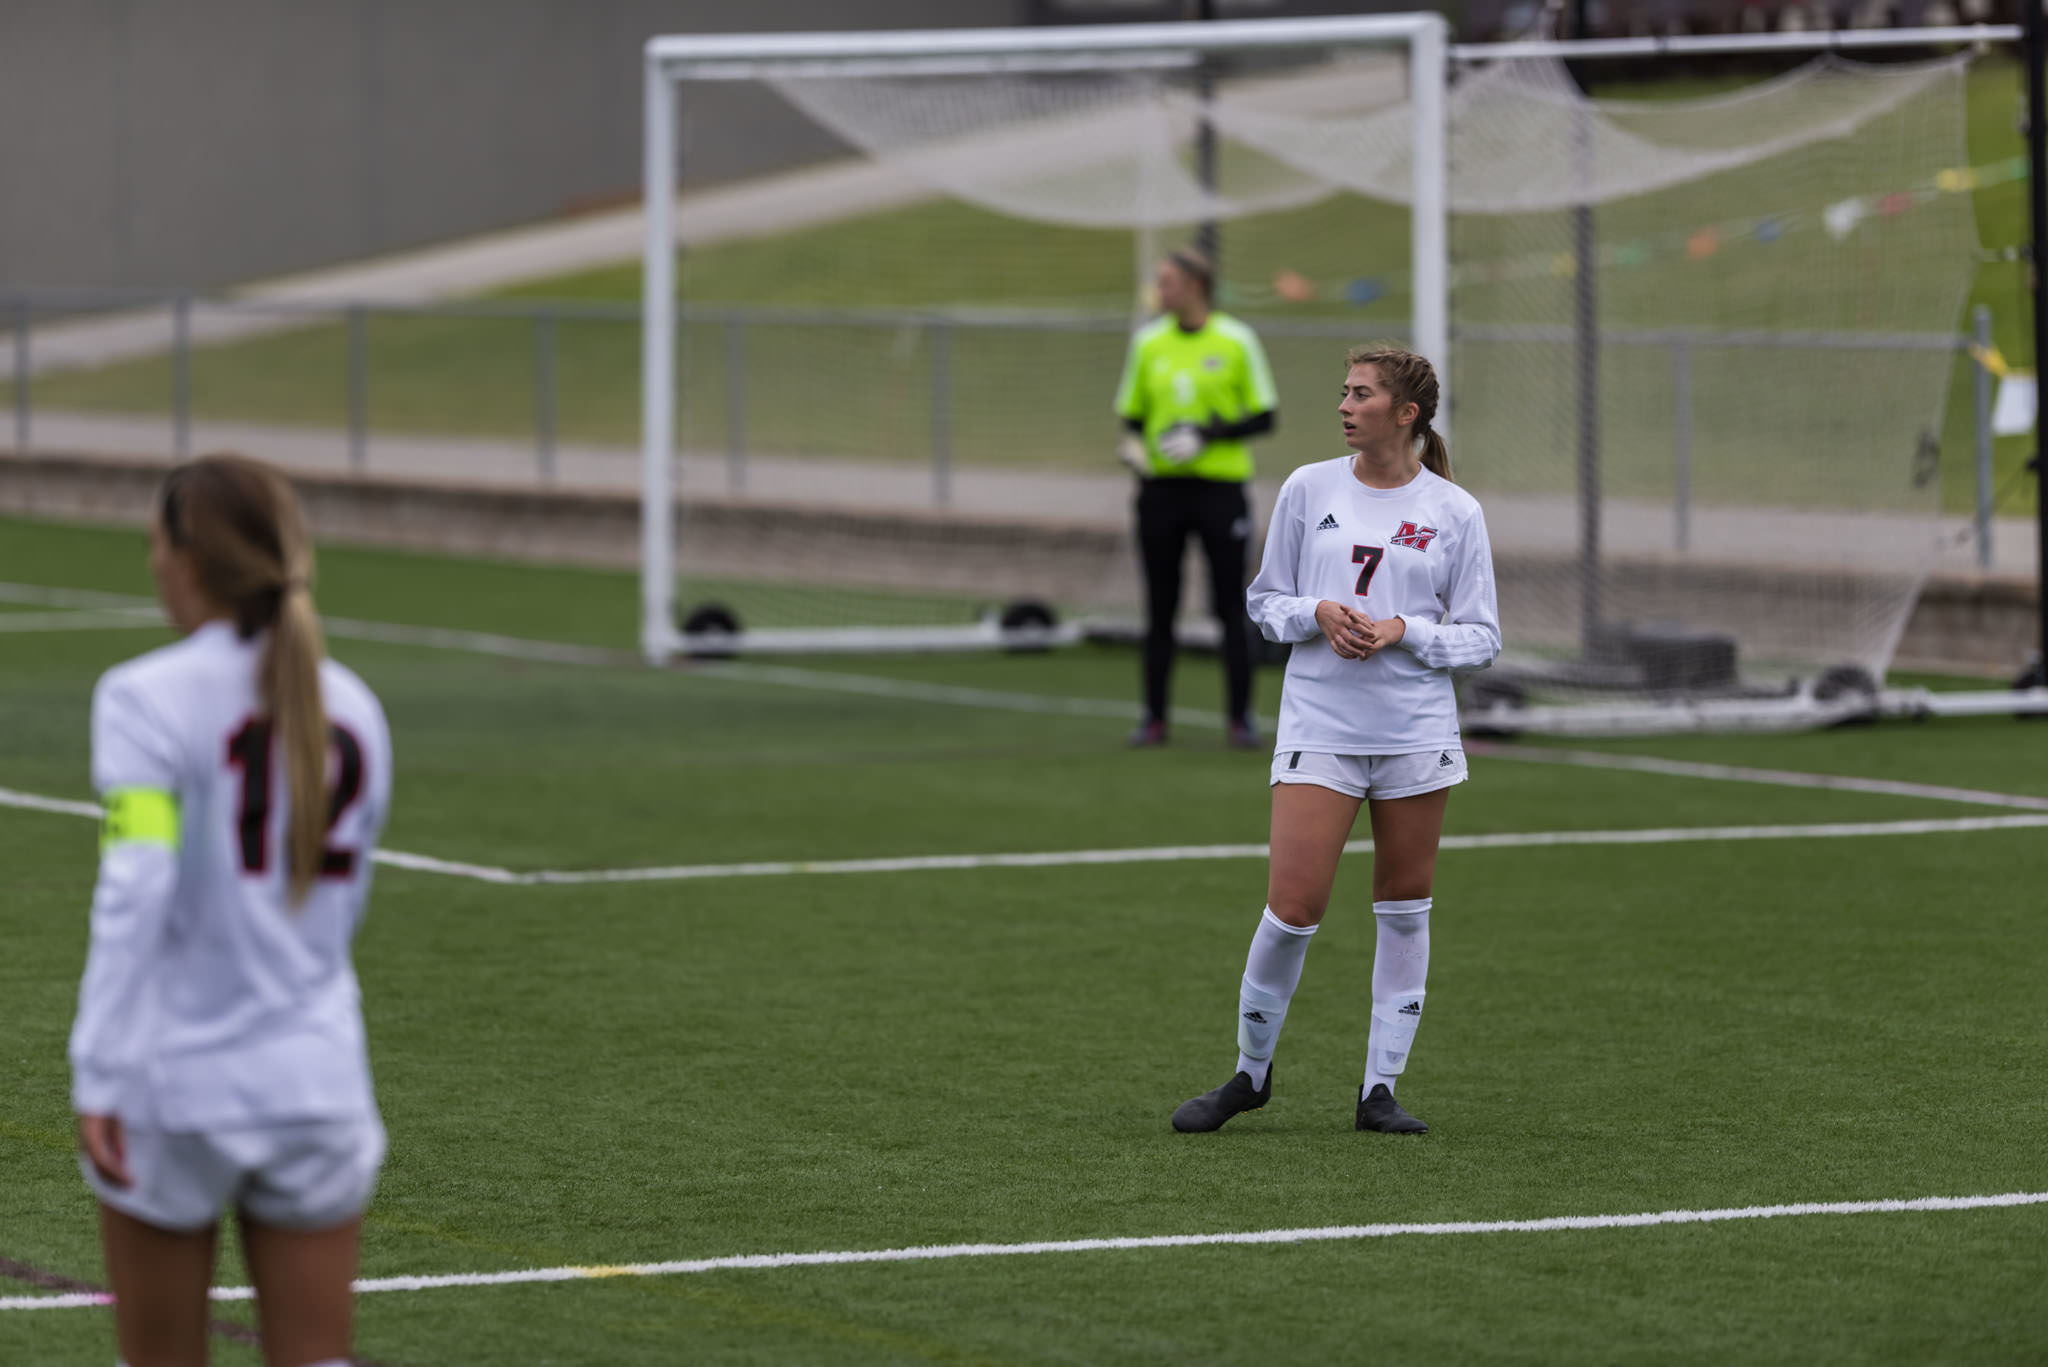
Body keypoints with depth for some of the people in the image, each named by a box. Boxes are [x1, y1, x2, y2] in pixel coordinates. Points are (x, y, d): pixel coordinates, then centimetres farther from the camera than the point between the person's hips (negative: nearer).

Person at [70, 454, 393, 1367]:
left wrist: (98, 1078, -20)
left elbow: (133, 896, -19)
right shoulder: (351, 708, 7)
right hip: (317, 1080, 4)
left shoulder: (148, 698, -9)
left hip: (175, 1086, -4)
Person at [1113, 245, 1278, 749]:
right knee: (1160, 608, 5)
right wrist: (1131, 444, -8)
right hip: (1161, 486, 3)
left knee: (1230, 607, -3)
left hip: (1220, 485, -3)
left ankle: (1240, 717, 4)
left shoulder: (1236, 341, -3)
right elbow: (1131, 413, 14)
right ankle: (1154, 717, 12)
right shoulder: (1147, 342, 7)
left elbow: (1265, 416, -2)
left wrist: (1207, 435, -15)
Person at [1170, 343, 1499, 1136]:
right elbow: (1265, 601, 11)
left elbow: (1481, 639, 4)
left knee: (1405, 910, 5)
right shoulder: (1308, 490, 4)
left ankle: (1381, 1086, 15)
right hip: (1319, 728, -1)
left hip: (1418, 735, 1)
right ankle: (1251, 1071, 12)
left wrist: (1404, 631, -13)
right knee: (1293, 909, -7)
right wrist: (1317, 613, -10)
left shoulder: (1455, 513, 1)